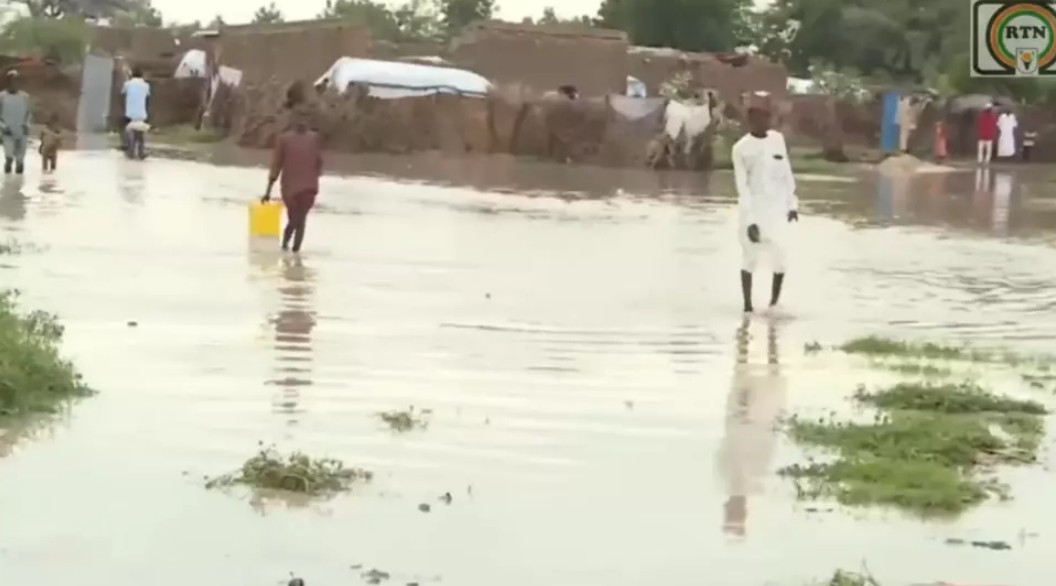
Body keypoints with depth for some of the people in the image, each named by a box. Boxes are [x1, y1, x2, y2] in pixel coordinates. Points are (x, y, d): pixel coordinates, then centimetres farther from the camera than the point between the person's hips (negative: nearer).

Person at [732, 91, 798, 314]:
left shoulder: (778, 139, 7)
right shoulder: (741, 148, -6)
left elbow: (786, 173, 15)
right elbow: (742, 186, -10)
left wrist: (791, 203, 14)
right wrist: (749, 220, -18)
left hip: (777, 210, 3)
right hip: (753, 212, -3)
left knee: (779, 256, -5)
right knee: (750, 256, -1)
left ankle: (775, 302, 9)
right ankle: (748, 305, 6)